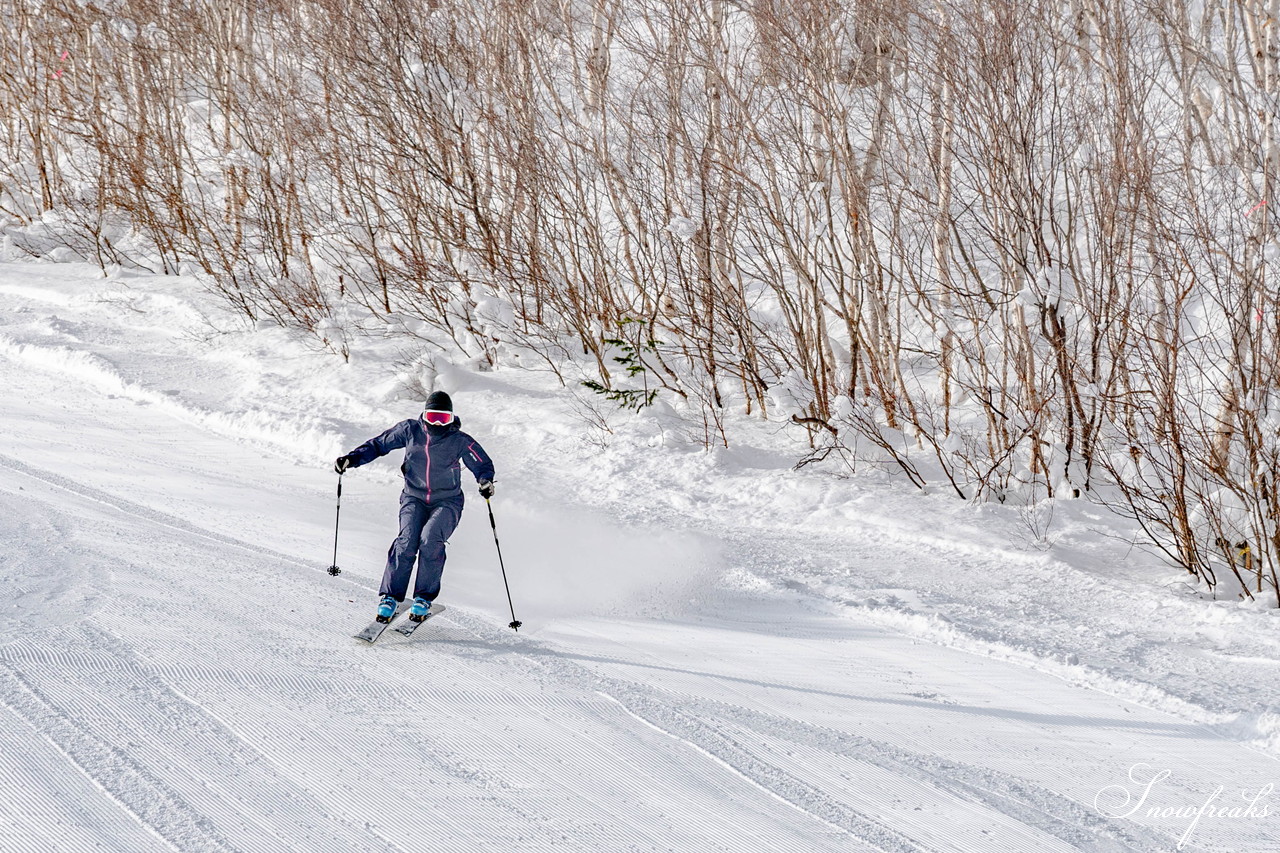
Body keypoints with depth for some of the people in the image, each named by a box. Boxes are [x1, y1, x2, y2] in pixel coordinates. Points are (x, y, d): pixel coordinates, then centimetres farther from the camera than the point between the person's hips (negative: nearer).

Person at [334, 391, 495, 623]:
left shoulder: (460, 441, -7)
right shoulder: (410, 430, -3)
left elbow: (483, 464, 2)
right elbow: (379, 444, 7)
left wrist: (485, 482, -20)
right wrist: (352, 459, -4)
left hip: (446, 502, -1)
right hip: (414, 498, 2)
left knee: (430, 540, -27)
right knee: (407, 541, -22)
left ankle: (424, 598, -14)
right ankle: (390, 597, -13)